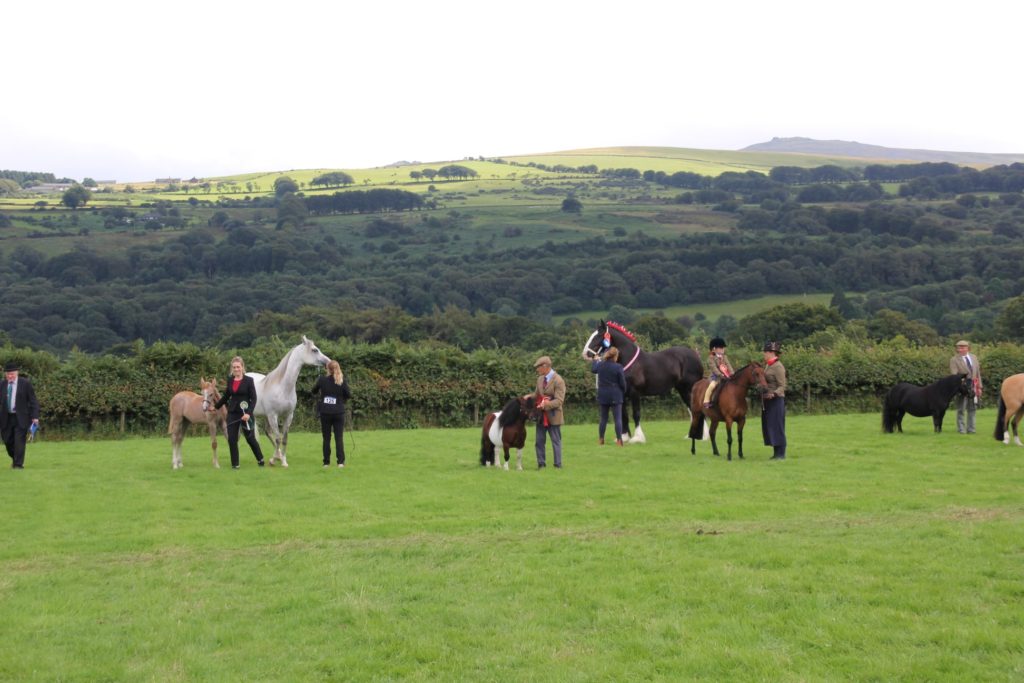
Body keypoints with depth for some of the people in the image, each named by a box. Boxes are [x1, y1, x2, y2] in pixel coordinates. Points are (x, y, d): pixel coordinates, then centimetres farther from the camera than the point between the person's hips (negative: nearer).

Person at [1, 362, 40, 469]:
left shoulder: (25, 383, -5)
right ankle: (14, 458, 34)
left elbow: (33, 401, -4)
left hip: (21, 418, -4)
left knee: (19, 441, -6)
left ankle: (18, 464, 0)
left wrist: (35, 417, -11)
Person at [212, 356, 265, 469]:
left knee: (250, 438, 4)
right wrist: (216, 406, 23)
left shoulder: (249, 380, -9)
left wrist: (248, 413, -23)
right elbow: (226, 396, 19)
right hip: (232, 413, 4)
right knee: (232, 439, 1)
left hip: (245, 414, -4)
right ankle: (235, 464, 11)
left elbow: (253, 399, -11)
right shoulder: (230, 380, 5)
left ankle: (260, 459, 23)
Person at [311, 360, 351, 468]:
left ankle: (326, 462, 8)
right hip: (339, 413, 0)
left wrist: (312, 391, 35)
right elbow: (349, 395, -4)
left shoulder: (322, 380, -2)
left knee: (326, 438, 8)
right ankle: (341, 462, -3)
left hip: (325, 413, 0)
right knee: (339, 437, 3)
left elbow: (314, 391, 12)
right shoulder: (342, 381, -4)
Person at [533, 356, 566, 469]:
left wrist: (545, 405, -32)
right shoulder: (540, 379, 9)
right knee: (539, 441, 10)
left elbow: (559, 400, -19)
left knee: (556, 441, 2)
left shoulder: (558, 380, -14)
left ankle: (558, 465, 9)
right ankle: (541, 464, 19)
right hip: (541, 415, 7)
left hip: (553, 416, -7)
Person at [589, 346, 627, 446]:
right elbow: (622, 383, -10)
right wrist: (623, 393, 9)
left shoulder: (600, 365, 0)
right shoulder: (618, 367, -14)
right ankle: (619, 440, -4)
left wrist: (595, 360, 43)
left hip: (603, 395, 5)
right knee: (618, 418, 0)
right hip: (615, 396, -5)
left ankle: (601, 439, 20)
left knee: (603, 418, 15)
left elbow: (593, 369, 24)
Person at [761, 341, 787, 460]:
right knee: (769, 426, 11)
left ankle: (781, 454, 1)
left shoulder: (778, 367, -15)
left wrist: (774, 394, -33)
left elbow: (782, 386, -19)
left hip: (776, 400, -9)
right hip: (767, 400, 9)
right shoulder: (767, 365, 11)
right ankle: (777, 452, 18)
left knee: (777, 426, -5)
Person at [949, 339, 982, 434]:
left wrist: (979, 387, 7)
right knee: (961, 409, 0)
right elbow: (953, 375, -13)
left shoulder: (974, 357, 10)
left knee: (972, 409, 10)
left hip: (973, 386, 5)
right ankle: (961, 429, 6)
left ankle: (970, 429, 18)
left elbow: (978, 373, 12)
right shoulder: (954, 360, -5)